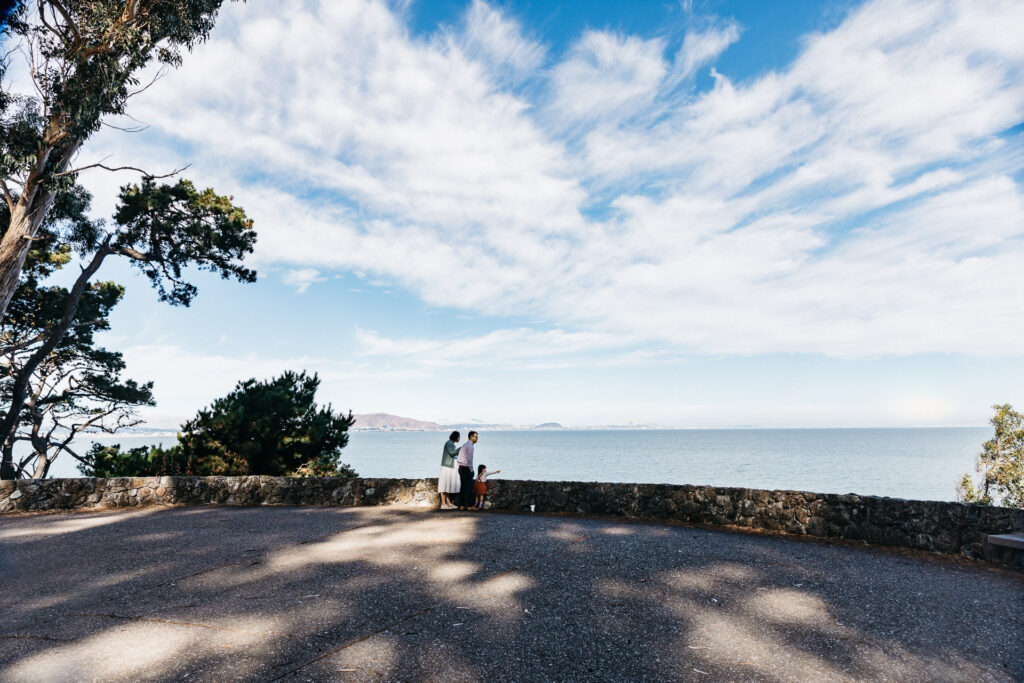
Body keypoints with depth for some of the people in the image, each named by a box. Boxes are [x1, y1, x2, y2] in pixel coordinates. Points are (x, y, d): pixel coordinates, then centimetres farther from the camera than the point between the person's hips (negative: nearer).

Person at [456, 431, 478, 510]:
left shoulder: (464, 445, 16)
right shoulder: (470, 445, -12)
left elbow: (458, 459, 18)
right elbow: (469, 459, -20)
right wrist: (471, 470, -12)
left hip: (461, 467, 9)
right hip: (466, 468, -9)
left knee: (463, 487, 10)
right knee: (469, 487, -4)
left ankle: (461, 505, 13)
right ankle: (470, 506, -1)